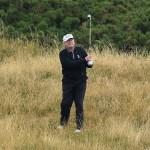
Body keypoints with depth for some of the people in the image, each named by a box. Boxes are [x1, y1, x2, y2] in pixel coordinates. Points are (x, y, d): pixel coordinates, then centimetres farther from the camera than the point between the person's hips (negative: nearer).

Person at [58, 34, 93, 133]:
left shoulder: (80, 50, 0)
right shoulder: (63, 54, -7)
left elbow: (88, 64, 4)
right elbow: (70, 64, -23)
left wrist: (90, 63, -21)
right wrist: (84, 60, -29)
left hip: (81, 81, 1)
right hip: (68, 82, -1)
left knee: (79, 104, -2)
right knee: (65, 103, 0)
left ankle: (79, 126, 6)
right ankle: (63, 123, 22)